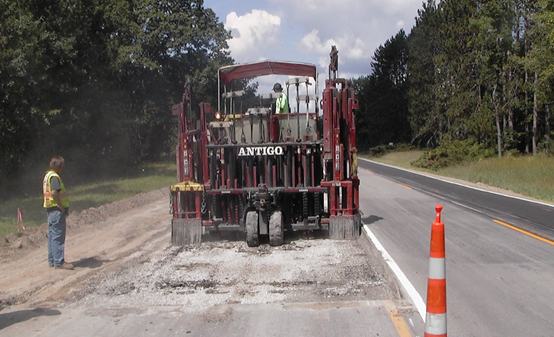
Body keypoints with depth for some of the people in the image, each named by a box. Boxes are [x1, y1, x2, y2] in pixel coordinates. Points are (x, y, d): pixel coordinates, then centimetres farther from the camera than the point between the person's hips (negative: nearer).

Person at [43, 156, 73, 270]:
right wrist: (61, 207, -20)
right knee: (58, 236, -8)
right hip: (57, 210, -10)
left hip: (50, 209, 11)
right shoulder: (54, 177, -15)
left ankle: (52, 260, 20)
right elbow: (54, 193, -27)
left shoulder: (47, 175, 17)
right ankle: (59, 262, -6)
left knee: (52, 235, 14)